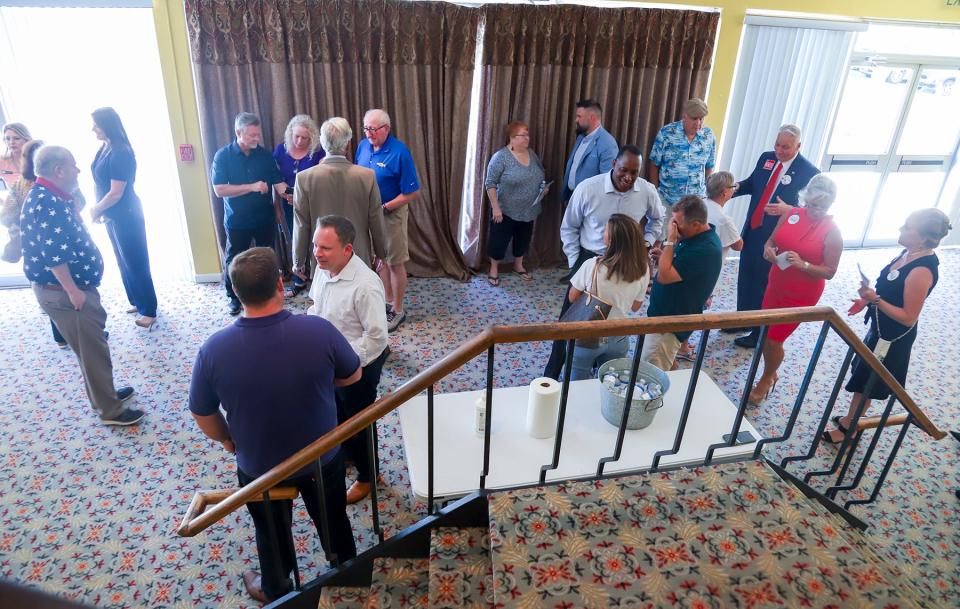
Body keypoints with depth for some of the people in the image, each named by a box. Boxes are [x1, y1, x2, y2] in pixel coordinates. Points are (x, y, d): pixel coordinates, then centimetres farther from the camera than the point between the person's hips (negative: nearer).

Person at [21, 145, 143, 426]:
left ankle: (104, 393, 35)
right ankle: (110, 410, 9)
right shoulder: (47, 203, -22)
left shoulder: (50, 196, 11)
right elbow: (53, 253, -28)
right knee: (93, 350, -1)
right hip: (62, 292, -10)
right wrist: (73, 291, -24)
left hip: (73, 286, 10)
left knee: (93, 345, 21)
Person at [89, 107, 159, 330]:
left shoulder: (120, 153, -21)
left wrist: (95, 210, -8)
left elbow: (116, 193, -21)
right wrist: (100, 210, 4)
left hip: (126, 216, -9)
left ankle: (149, 311, 8)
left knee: (136, 262, -1)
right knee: (124, 261, 18)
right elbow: (102, 184, 14)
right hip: (113, 216, 9)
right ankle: (137, 302, 32)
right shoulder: (104, 149, 7)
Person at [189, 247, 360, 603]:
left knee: (272, 532, 28)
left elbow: (203, 416, -9)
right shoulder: (319, 330, -27)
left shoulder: (213, 350, -24)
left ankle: (276, 591, 55)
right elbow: (353, 376, -8)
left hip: (259, 467, 0)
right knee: (332, 517, 29)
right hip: (323, 457, 0)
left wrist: (227, 441, 12)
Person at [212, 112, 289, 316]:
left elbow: (278, 181, -6)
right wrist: (252, 187, -22)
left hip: (265, 218, 2)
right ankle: (234, 297, 27)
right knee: (234, 260, 9)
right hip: (237, 221, -2)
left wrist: (288, 194, -29)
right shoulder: (223, 156, -9)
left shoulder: (264, 155, -1)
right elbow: (219, 190, -16)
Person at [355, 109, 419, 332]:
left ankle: (398, 310, 20)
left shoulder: (399, 152, -20)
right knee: (380, 258, 17)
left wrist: (384, 208, -20)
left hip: (391, 213, -6)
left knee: (395, 263, 5)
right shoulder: (363, 146, 0)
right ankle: (388, 301, 34)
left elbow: (412, 192, -18)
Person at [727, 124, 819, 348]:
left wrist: (788, 209, -28)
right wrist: (737, 187, -7)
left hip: (775, 237, -6)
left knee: (765, 283, 4)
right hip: (752, 229, 6)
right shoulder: (766, 158, 2)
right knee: (745, 277, 17)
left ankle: (759, 332, 19)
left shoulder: (809, 172, -14)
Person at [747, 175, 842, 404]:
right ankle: (771, 375, 40)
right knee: (765, 334, 14)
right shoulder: (791, 215, -4)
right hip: (776, 285, 5)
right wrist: (768, 249, -15)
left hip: (801, 295, -5)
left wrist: (803, 264, -29)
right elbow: (771, 240, 8)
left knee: (774, 340, 0)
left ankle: (766, 380, 28)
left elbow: (830, 272, -13)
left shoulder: (832, 233, -16)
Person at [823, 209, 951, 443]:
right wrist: (868, 298, 2)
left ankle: (848, 428, 27)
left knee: (865, 382, 8)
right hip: (881, 327, 9)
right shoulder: (909, 253, -3)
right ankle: (851, 418, 44)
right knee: (863, 377, 24)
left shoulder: (921, 271, -30)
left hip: (893, 337, -9)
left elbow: (909, 318, -26)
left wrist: (875, 299, -30)